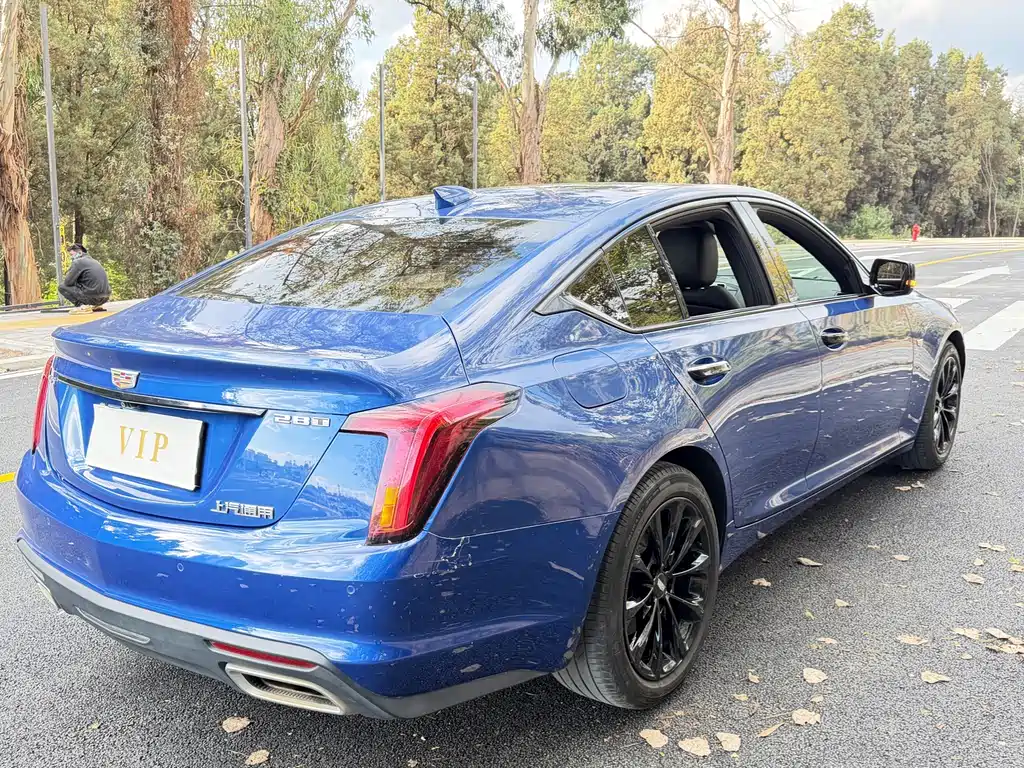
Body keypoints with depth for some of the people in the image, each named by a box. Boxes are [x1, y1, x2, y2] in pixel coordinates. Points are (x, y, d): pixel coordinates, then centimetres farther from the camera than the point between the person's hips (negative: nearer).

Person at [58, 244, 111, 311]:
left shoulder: (77, 262, -3)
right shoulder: (94, 261, 21)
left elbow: (68, 282, -4)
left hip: (92, 298, -8)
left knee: (61, 287, 6)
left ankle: (81, 305, -7)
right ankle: (96, 306, 14)